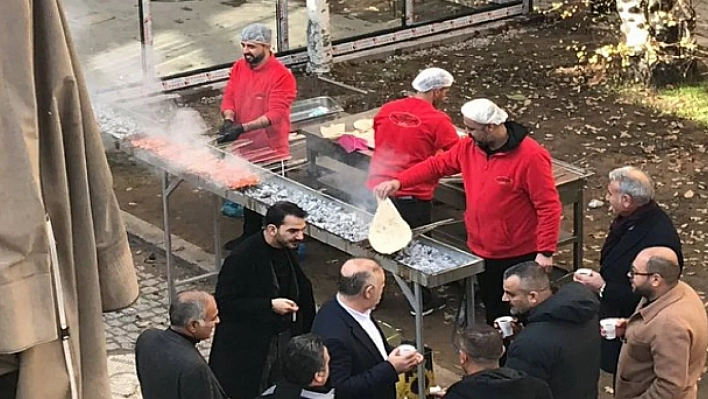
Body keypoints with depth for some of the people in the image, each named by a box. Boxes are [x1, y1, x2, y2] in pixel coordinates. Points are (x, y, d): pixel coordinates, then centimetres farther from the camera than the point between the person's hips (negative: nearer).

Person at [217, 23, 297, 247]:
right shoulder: (239, 68, 4)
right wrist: (228, 120, -19)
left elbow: (275, 114, -25)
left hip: (270, 150, -7)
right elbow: (229, 97, 4)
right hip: (245, 147, 7)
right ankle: (250, 237, 36)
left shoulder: (281, 76, -18)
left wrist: (242, 128, -34)